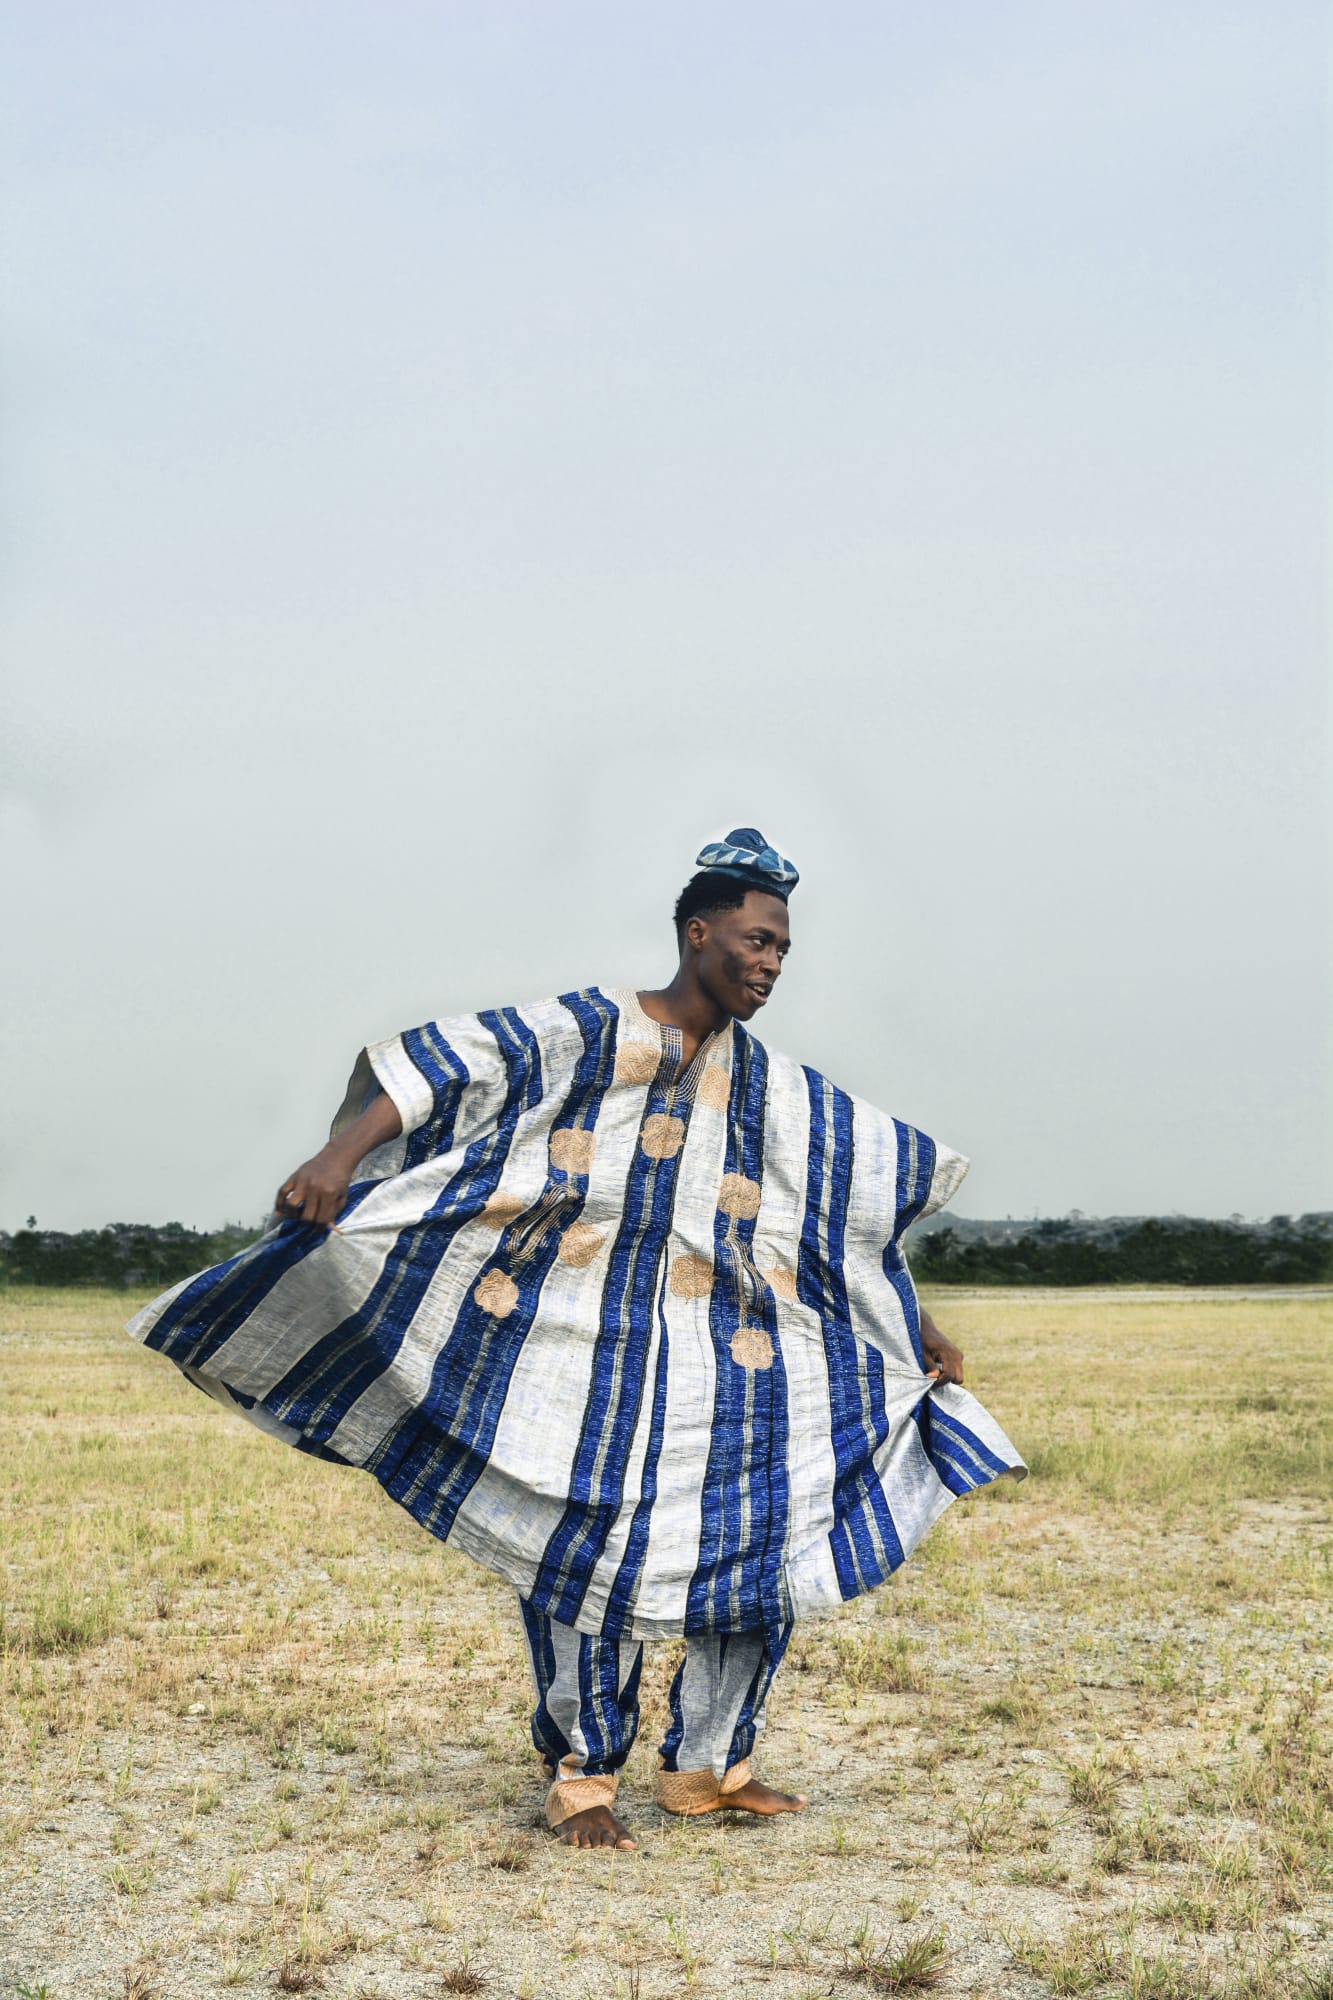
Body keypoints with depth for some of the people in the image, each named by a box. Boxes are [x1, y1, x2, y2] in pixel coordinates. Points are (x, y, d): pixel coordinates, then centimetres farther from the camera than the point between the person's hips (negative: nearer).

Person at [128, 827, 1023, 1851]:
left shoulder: (773, 1089, 14)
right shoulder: (583, 1033, 0)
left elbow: (870, 1202, 23)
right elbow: (446, 1067, -12)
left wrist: (917, 1324, 24)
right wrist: (343, 1154, -27)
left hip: (718, 1363, 5)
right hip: (577, 1358, -5)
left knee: (764, 1558, 3)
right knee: (593, 1557, -8)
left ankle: (708, 1767, 20)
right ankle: (583, 1778, 10)